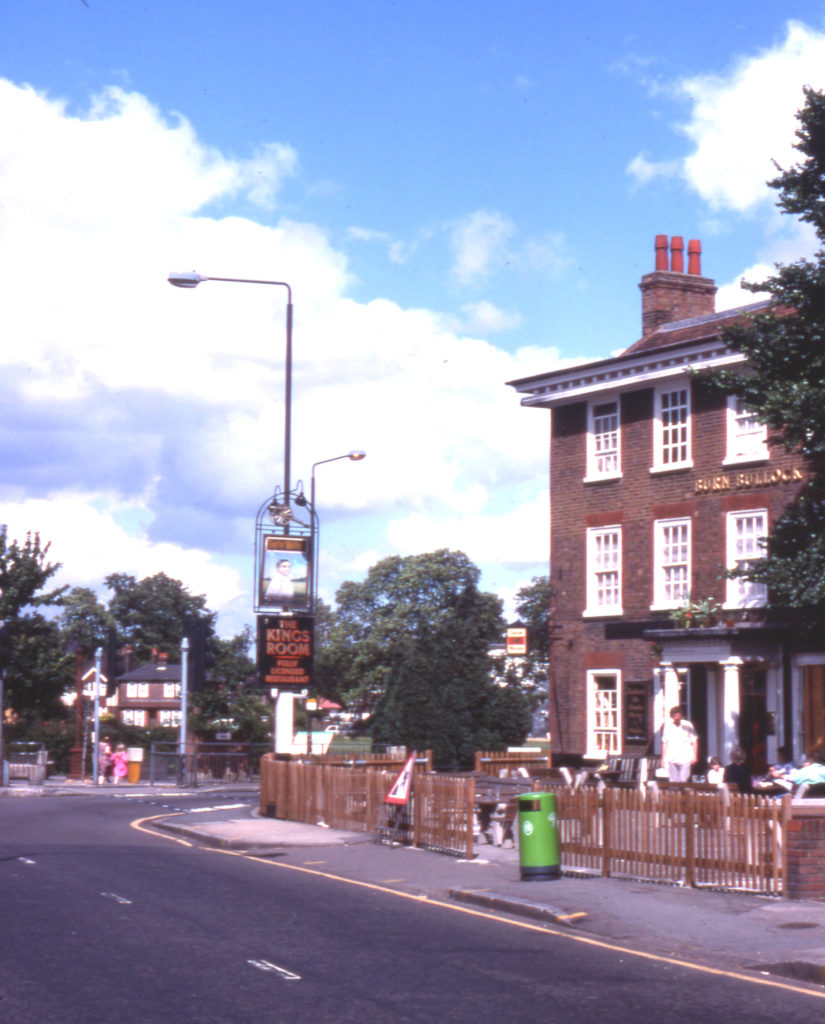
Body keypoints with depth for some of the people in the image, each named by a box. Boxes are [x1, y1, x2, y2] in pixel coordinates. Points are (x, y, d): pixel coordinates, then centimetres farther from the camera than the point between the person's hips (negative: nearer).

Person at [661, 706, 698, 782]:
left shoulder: (687, 725, -2)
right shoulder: (668, 726, 4)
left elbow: (694, 741, 4)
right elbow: (664, 743, 11)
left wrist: (695, 756, -1)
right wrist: (663, 758, 9)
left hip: (685, 759, -2)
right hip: (671, 759, 2)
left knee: (683, 781, -7)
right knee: (673, 782, -1)